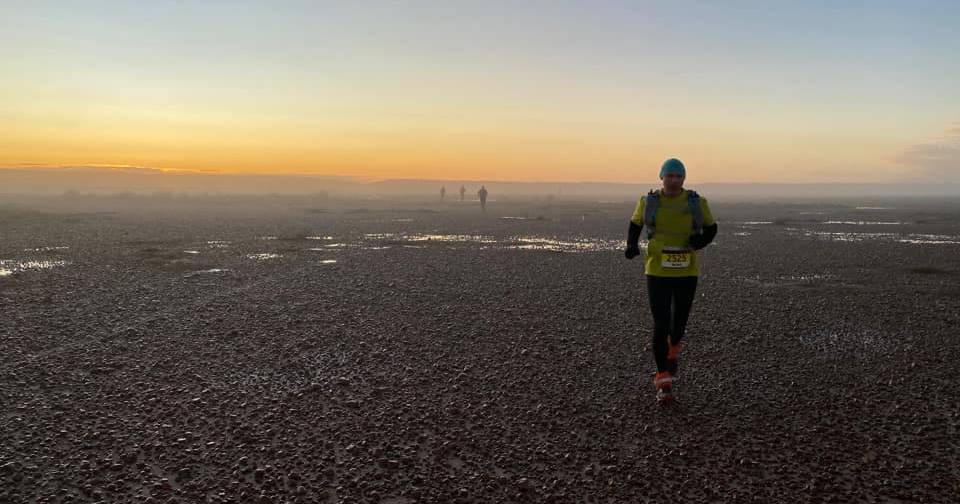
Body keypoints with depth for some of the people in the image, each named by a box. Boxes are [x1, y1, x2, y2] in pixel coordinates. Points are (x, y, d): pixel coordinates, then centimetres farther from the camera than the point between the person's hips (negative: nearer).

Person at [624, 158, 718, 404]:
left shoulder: (696, 203, -2)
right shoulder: (648, 202, -2)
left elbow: (711, 228, 10)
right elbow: (635, 224, 12)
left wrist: (701, 240, -14)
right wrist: (631, 245, -8)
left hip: (687, 272, 1)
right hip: (657, 272, -1)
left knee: (679, 319, 17)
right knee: (660, 325, -7)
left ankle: (673, 350, 51)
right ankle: (663, 379, 2)